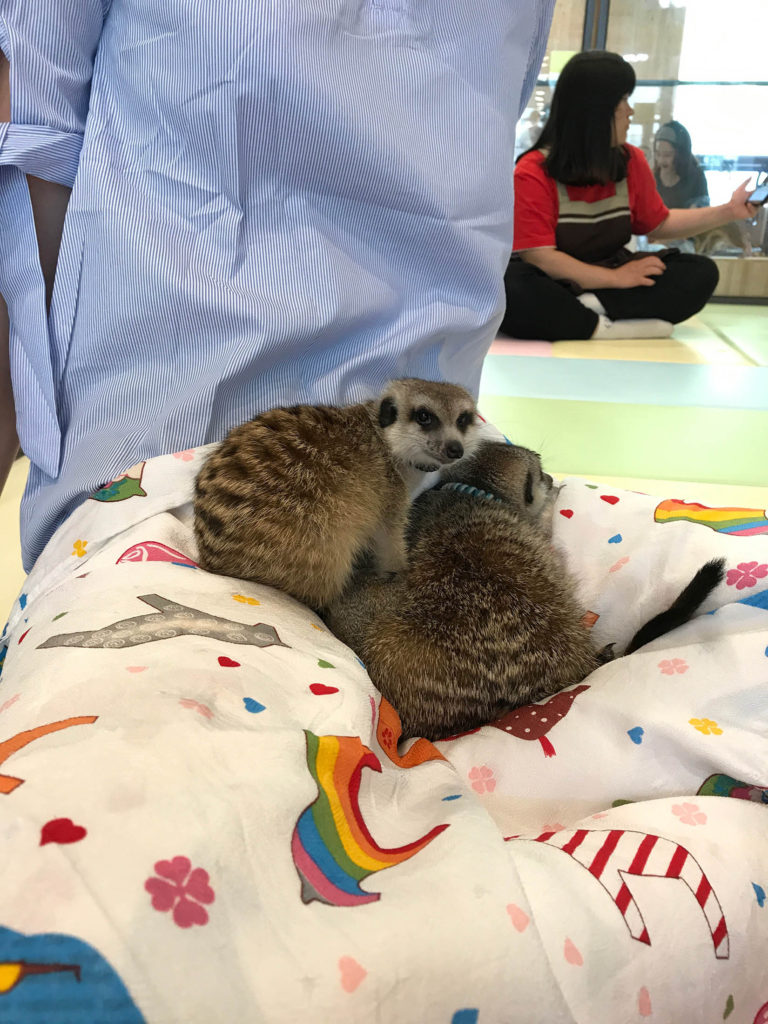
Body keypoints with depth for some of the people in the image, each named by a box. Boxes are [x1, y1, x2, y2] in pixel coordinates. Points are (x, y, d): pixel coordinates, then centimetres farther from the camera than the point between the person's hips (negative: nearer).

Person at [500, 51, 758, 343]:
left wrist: (728, 211, 11)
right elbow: (537, 256, -20)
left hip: (607, 281, 7)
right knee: (509, 288, -40)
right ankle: (607, 327, -28)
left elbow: (659, 223, 21)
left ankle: (588, 308, -27)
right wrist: (617, 278, -18)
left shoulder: (632, 162, 7)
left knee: (701, 273, -12)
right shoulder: (533, 173, -12)